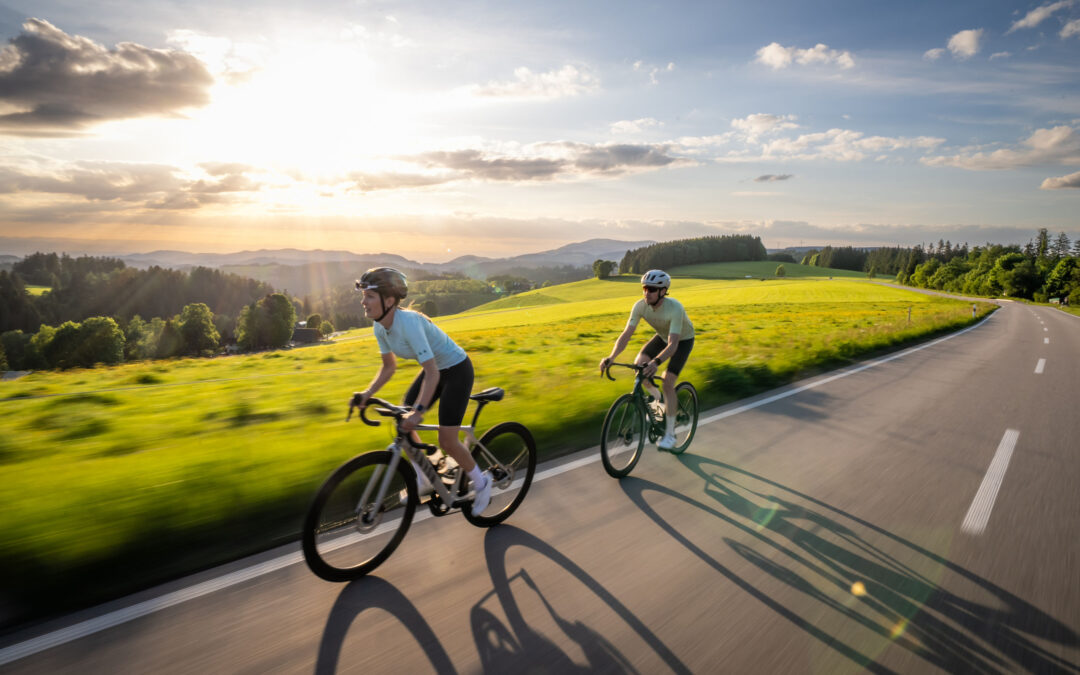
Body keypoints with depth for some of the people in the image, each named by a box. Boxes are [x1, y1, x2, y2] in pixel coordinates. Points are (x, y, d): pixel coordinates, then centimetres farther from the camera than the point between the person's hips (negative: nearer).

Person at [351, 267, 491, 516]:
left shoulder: (408, 322, -33)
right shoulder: (380, 328, -8)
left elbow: (432, 372, -35)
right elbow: (389, 366, 6)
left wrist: (419, 411, -42)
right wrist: (367, 393, -7)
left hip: (457, 369, -8)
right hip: (436, 369, 8)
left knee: (447, 441, -10)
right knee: (402, 423, 4)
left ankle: (481, 481, 16)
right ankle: (423, 480, 23)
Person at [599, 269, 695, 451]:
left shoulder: (674, 308, -39)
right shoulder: (640, 306, -24)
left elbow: (673, 344, -45)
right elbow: (626, 334, -27)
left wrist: (656, 362, -63)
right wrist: (611, 357, -42)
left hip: (683, 340, -5)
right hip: (662, 336, 6)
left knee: (667, 383, -17)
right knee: (638, 364, -15)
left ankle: (670, 434, -5)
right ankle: (657, 399, 14)